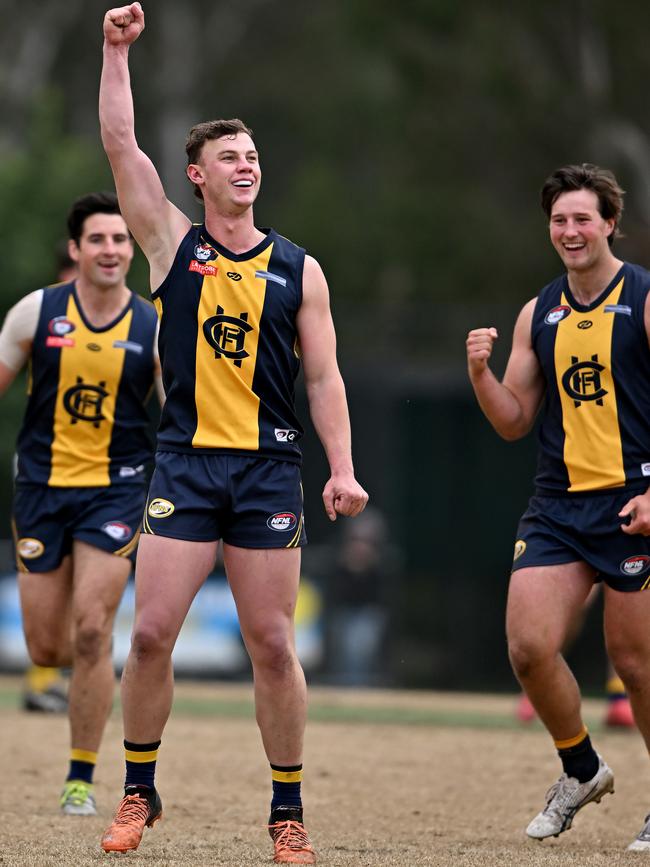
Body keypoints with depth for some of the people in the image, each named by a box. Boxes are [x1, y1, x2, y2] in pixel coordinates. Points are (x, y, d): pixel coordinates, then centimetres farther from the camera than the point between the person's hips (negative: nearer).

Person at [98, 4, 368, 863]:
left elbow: (324, 376, 6)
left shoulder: (299, 269, 7)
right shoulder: (172, 244, 6)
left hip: (269, 469, 0)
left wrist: (342, 469, -4)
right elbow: (121, 144, -1)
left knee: (272, 645, -1)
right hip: (184, 466, 0)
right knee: (150, 633, -5)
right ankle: (139, 793, 10)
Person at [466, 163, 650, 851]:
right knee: (528, 646, -8)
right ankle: (581, 770, 15)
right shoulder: (538, 314, 13)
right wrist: (480, 372, -4)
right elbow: (513, 422, 16)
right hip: (557, 504, 5)